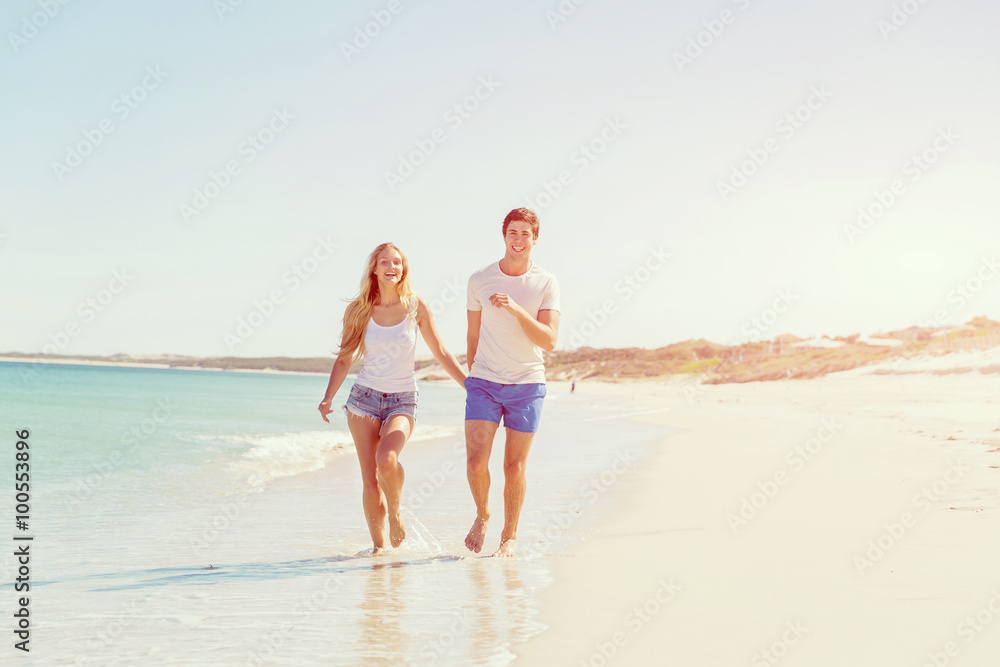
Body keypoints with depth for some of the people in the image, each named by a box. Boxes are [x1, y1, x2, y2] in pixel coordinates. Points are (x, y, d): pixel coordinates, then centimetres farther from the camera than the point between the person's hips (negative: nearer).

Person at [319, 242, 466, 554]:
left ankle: (396, 513, 1)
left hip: (402, 400, -1)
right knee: (370, 480, -4)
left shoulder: (416, 307, -1)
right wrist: (328, 398, -4)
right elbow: (344, 358, 7)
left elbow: (441, 353, 4)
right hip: (365, 397, 1)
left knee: (386, 459, -28)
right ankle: (378, 544, 13)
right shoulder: (360, 310, 0)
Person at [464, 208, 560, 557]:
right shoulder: (479, 280, 2)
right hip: (483, 383, 1)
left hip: (527, 384, -1)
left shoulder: (546, 283, -2)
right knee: (475, 460, -10)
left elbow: (549, 340, -12)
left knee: (514, 466, 3)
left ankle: (510, 535, 21)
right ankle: (482, 514, 18)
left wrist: (516, 309, -23)